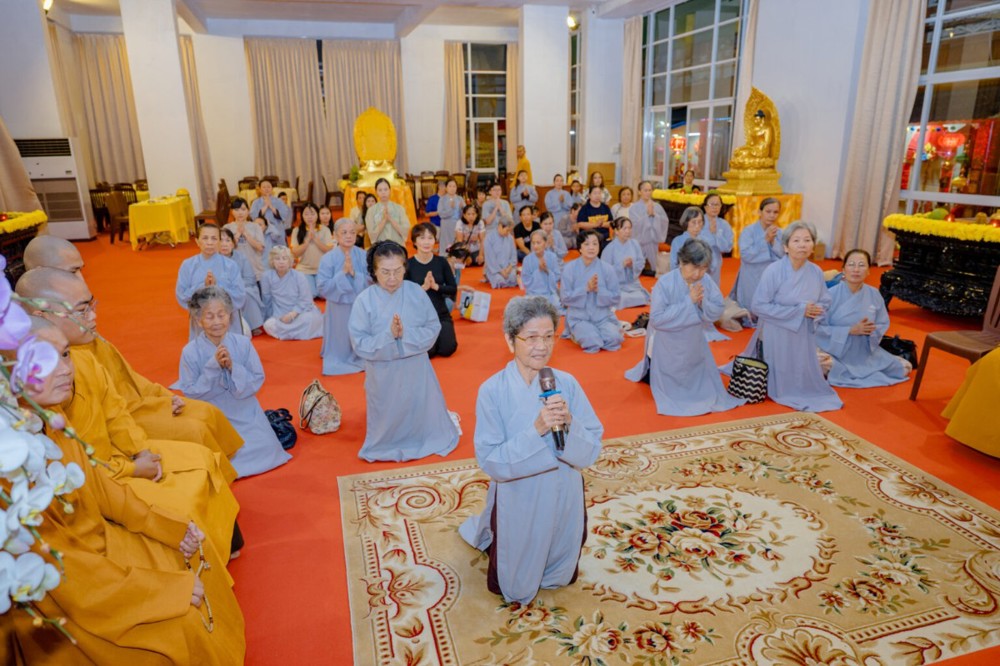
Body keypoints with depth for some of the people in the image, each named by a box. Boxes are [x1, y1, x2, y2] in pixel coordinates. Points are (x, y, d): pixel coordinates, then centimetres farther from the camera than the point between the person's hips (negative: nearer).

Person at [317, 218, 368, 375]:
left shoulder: (364, 256, -4)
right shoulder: (328, 259, -8)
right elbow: (323, 287, -12)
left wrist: (354, 273, -20)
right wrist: (342, 273, -20)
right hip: (339, 308, -1)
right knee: (341, 341, 8)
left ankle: (359, 360, 31)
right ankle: (339, 362, 30)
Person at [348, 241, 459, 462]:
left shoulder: (416, 293, -10)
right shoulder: (364, 300, -15)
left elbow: (434, 329, -9)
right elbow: (360, 344, -16)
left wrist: (406, 334, -25)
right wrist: (388, 335, -30)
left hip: (416, 371, 2)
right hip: (384, 376, -1)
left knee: (423, 415, 18)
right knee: (389, 420, 15)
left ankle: (424, 440, 48)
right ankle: (388, 446, 45)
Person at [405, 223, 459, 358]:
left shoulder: (442, 262, -1)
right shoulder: (408, 265, -8)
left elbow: (454, 289, -1)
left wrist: (436, 286, -18)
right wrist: (423, 287, -23)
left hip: (441, 315, 2)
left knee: (447, 349, -13)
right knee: (427, 351, -17)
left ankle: (439, 335, 22)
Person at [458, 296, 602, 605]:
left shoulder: (567, 384, -14)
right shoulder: (492, 391, -21)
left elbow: (590, 453, -11)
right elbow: (491, 462, -21)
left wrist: (569, 423, -31)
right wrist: (536, 430, -33)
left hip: (564, 501, 3)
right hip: (518, 504, -3)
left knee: (562, 579, 27)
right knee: (513, 588, 21)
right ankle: (483, 531, 46)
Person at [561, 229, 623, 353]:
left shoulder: (606, 269, -2)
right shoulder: (569, 268, -6)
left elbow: (616, 297, -1)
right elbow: (565, 297, -8)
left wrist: (598, 290, -18)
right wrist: (586, 289, -20)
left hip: (603, 316, 2)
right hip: (579, 317, -2)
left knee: (614, 340, -26)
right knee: (592, 343, -28)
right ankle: (577, 333, 7)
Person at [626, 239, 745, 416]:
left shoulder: (707, 282, -14)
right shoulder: (665, 283, -28)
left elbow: (717, 312, -7)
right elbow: (657, 319, -31)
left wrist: (703, 303, -29)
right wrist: (688, 301, -32)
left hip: (693, 344, 5)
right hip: (667, 347, -5)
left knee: (701, 382, 22)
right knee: (669, 388, 12)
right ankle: (647, 372, 38)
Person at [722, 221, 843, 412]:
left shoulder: (816, 272, -3)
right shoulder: (773, 271, -19)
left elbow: (824, 303, 10)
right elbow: (759, 306, -20)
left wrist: (816, 312, -15)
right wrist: (799, 311, -21)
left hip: (803, 335, 5)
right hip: (776, 334, -4)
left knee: (801, 380, 13)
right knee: (779, 383, 4)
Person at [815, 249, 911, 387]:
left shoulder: (874, 294, -3)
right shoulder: (832, 294, -17)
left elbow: (883, 324, 6)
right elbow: (819, 327, -18)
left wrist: (872, 330, -17)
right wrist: (850, 330, -25)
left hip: (866, 352, 4)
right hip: (836, 351, -4)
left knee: (904, 368, 1)